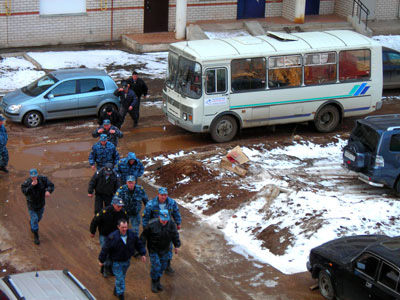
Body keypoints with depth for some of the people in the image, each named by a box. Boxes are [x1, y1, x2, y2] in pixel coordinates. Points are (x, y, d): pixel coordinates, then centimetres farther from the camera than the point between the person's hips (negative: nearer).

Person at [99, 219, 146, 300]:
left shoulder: (132, 234, -13)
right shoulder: (112, 237, -27)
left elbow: (138, 244, 4)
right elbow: (105, 249, -17)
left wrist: (143, 254, 3)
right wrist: (102, 260, -8)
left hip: (126, 260, 5)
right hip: (116, 262, -5)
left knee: (122, 276, 22)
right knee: (120, 279, -1)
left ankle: (116, 290, 45)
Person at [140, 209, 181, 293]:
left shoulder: (171, 225, -12)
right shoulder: (152, 224, -22)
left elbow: (175, 235, 5)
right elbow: (144, 235, -10)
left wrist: (177, 245, 10)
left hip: (164, 250, 4)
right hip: (153, 250, -4)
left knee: (163, 266, 13)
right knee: (156, 266, -6)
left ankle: (157, 281, 36)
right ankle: (154, 282, 20)